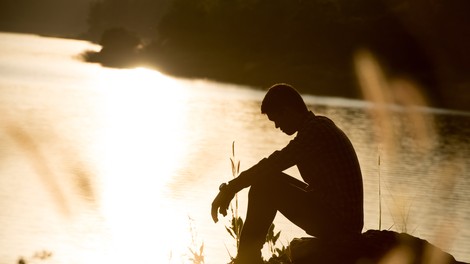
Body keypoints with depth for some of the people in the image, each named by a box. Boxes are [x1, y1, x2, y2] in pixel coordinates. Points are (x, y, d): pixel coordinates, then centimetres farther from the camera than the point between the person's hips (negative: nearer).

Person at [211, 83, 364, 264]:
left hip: (337, 224, -10)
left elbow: (273, 164, -20)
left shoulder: (315, 130, -14)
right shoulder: (321, 125, 17)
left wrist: (230, 188, -13)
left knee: (265, 186, -12)